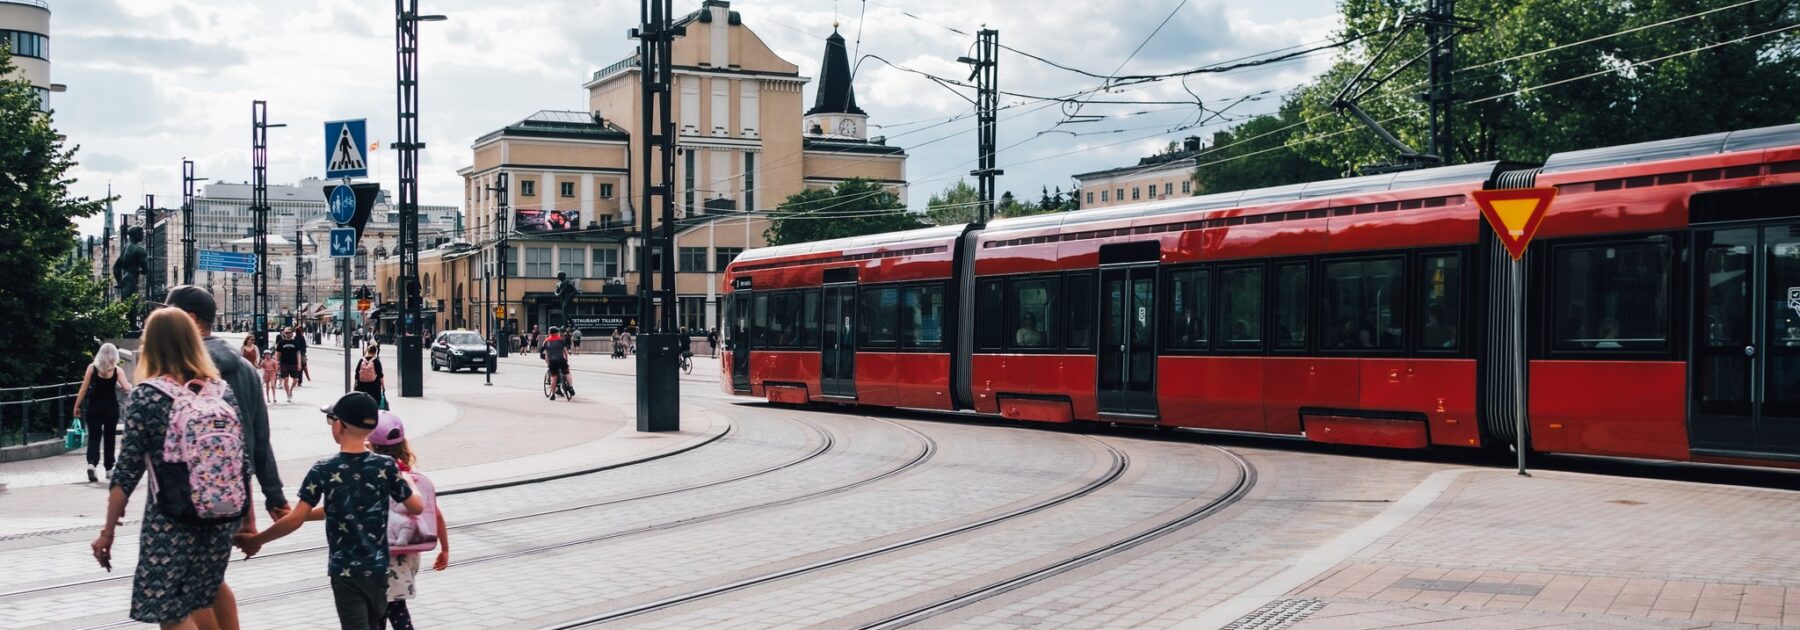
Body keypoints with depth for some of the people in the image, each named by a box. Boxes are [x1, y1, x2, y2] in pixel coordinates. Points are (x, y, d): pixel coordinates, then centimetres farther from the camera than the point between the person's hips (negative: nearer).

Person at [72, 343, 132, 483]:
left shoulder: (92, 368, -3)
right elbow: (127, 389, -12)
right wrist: (129, 384, 11)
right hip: (111, 408, 0)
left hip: (94, 408, 0)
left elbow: (83, 389, -3)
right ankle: (109, 469, 19)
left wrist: (77, 406, 5)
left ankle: (92, 463, -24)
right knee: (109, 438, 13)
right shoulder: (117, 371, -5)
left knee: (93, 437, 1)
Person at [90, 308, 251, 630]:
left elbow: (128, 471, -9)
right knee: (208, 586, 28)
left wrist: (107, 531, -2)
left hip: (171, 520, -5)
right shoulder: (222, 390, 2)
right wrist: (248, 517, 15)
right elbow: (243, 462, 5)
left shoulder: (147, 395, -8)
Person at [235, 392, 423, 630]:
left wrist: (256, 541, 1)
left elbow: (295, 520, -12)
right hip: (378, 567, 3)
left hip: (345, 570, -3)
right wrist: (405, 481, 20)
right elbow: (417, 507, 0)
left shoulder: (323, 470, -11)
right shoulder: (386, 466, -6)